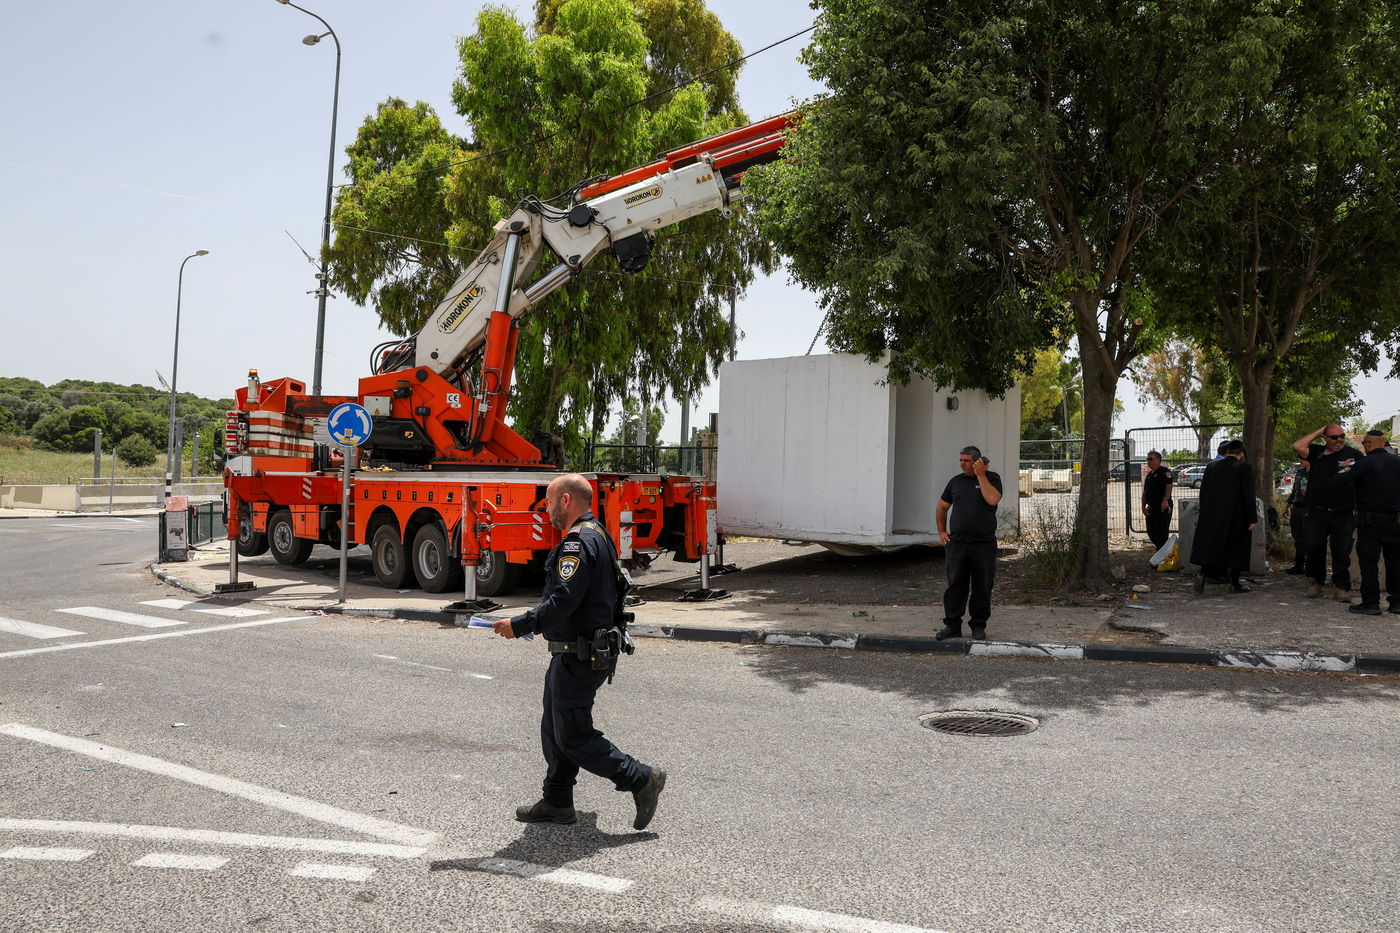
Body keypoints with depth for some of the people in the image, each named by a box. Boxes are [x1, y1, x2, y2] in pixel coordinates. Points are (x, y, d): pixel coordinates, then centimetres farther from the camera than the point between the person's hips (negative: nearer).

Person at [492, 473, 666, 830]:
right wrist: (531, 623, 18)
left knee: (573, 737, -3)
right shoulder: (597, 537, 14)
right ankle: (556, 802, 26)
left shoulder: (579, 542, -20)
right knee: (554, 730, 17)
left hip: (579, 657, -11)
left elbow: (563, 602, -27)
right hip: (583, 652, 11)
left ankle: (641, 778, 3)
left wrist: (519, 625, -18)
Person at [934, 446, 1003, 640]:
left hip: (984, 544, -2)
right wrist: (941, 531, 14)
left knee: (982, 587, 4)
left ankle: (979, 626, 16)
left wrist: (980, 475, -13)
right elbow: (942, 507, 23)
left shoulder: (991, 478, 2)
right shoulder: (956, 481, 12)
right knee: (955, 585, 1)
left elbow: (992, 499, -19)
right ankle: (952, 625, 6)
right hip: (957, 542, 2)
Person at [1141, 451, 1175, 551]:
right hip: (1151, 507, 9)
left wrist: (1165, 499, -32)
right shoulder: (1149, 475, 19)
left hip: (1163, 507, -8)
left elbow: (1169, 486, -20)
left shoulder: (1165, 472, -7)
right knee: (1151, 531, 10)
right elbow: (1145, 492, 22)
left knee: (1161, 531, -8)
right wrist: (1143, 506, 14)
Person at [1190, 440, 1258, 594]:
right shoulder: (1245, 468, -9)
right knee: (1236, 549, 8)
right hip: (1236, 517, -3)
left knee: (1211, 547, 8)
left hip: (1212, 515, 3)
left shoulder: (1212, 466, 4)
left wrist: (1204, 514, 16)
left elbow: (1203, 491, 8)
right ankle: (1234, 584, 15)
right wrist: (1253, 519, -7)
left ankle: (1202, 573, -13)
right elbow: (1249, 496, -11)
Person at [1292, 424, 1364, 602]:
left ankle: (1341, 587, 7)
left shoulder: (1354, 455, 5)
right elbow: (1297, 446, -5)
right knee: (1314, 549, 6)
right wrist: (1318, 432, 1)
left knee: (1342, 551, 0)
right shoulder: (1316, 452, 9)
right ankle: (1315, 582, 20)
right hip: (1317, 514, 2)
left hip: (1343, 514, -2)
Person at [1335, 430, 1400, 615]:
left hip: (1371, 520, -5)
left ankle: (1371, 603, -1)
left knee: (1369, 562, 0)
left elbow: (1338, 479, -19)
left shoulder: (1364, 463, -12)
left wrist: (1345, 467, 1)